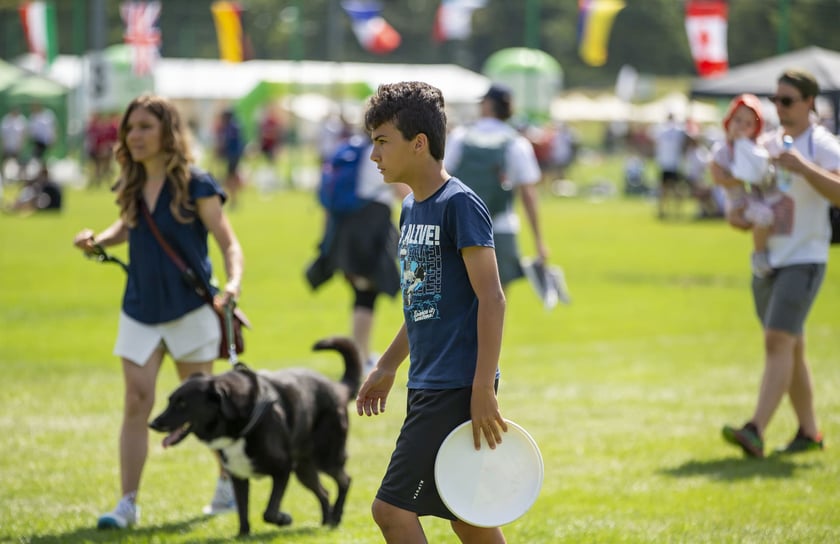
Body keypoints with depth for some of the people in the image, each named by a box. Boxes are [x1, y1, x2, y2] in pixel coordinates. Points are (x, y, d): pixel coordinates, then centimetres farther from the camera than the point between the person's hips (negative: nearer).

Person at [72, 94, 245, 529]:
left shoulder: (195, 185, -12)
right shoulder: (132, 186, 3)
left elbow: (228, 242, -12)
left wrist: (233, 282, -30)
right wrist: (97, 241, 2)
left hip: (189, 309, -4)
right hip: (139, 309, 4)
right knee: (136, 402, -4)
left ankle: (229, 482, 30)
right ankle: (128, 502, -5)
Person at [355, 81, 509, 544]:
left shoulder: (459, 205, -13)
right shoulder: (411, 208, 14)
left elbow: (491, 299, -17)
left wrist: (482, 390, -21)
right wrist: (387, 367, 28)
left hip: (456, 388, -9)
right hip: (427, 385, 9)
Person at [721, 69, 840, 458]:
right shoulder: (766, 144, 13)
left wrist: (803, 167, -34)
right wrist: (736, 214, 2)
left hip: (804, 258, -7)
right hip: (766, 260, 7)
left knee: (778, 341, -17)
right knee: (790, 347, 12)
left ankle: (756, 430, -26)